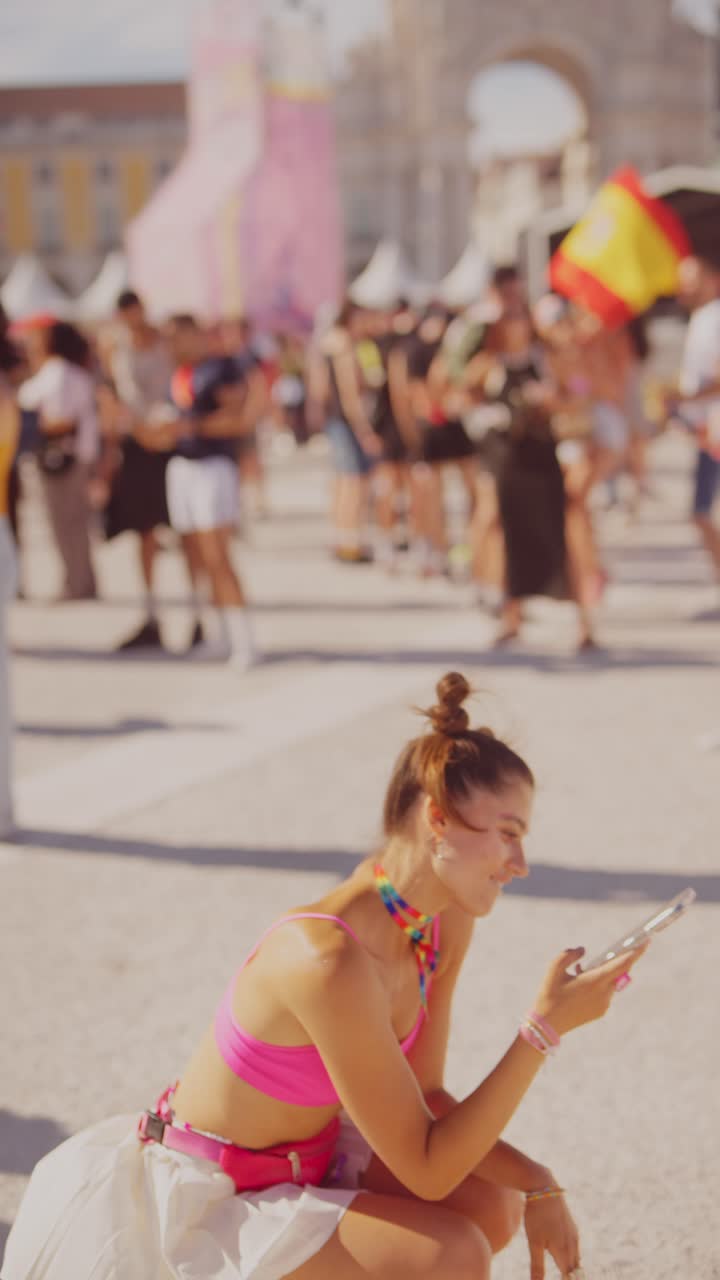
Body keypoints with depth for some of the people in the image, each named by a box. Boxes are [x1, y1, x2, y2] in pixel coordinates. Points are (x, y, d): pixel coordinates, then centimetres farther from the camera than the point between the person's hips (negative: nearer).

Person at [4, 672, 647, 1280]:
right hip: (202, 1201, -9)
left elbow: (423, 1097, 5)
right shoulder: (330, 960, -33)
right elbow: (425, 1170, -25)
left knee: (494, 1204, 1)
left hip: (300, 1161, 9)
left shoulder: (446, 924, -6)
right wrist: (546, 1027, -28)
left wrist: (536, 1183, -8)